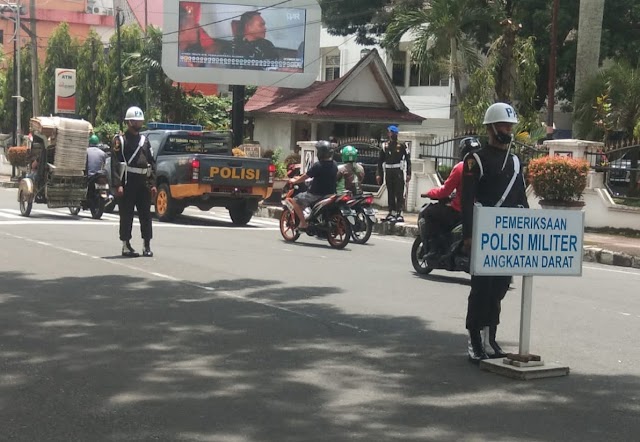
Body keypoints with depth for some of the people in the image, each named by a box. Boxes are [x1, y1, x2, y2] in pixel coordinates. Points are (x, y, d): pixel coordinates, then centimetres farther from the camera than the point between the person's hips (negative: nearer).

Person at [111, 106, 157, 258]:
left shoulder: (145, 140, 17)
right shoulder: (121, 140, -1)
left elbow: (152, 163, 16)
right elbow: (115, 163, -9)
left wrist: (152, 184, 8)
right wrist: (118, 184, -18)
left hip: (143, 183, 5)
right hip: (128, 182, -5)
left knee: (146, 214, 5)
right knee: (126, 215, 0)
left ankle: (147, 245, 11)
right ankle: (126, 246, 6)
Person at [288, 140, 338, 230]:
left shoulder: (317, 165, -19)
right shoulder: (334, 164, 2)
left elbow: (305, 177, -12)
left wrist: (294, 181, 8)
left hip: (317, 194, -7)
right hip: (330, 194, 7)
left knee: (296, 201, 6)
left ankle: (303, 223, -1)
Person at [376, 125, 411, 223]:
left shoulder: (402, 146, 1)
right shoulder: (385, 147, 10)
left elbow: (408, 160, -1)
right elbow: (380, 161, 13)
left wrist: (408, 173, -7)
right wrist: (378, 174, 6)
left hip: (398, 172, -4)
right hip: (388, 172, 4)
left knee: (399, 193, -8)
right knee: (390, 194, 7)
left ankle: (399, 213, -10)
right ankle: (392, 212, 12)